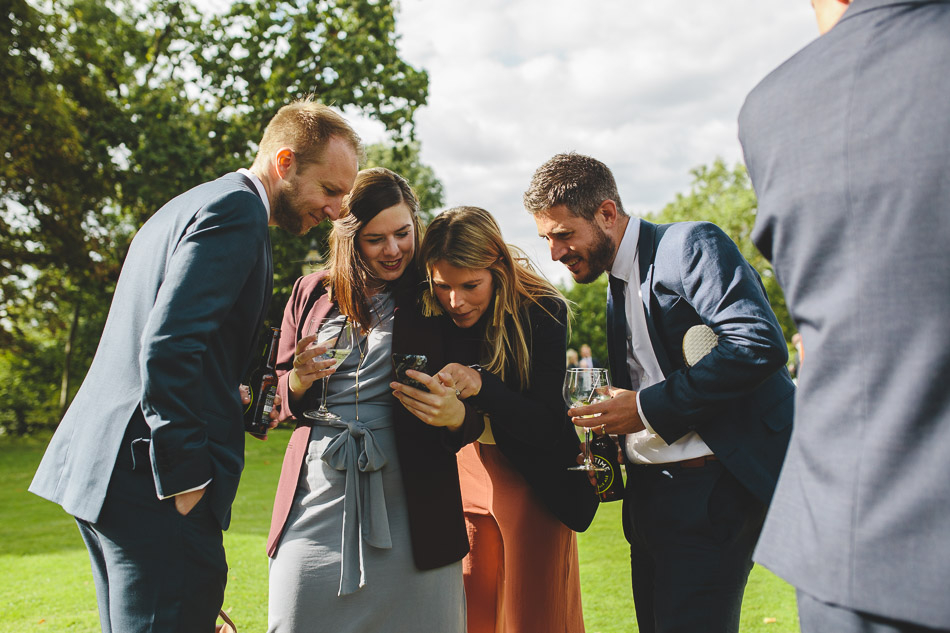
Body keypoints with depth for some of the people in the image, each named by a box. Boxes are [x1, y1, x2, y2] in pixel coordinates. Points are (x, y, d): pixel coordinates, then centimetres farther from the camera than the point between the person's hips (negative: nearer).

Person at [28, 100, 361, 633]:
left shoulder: (192, 205, 20)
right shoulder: (235, 211, -12)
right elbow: (167, 345, -23)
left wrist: (231, 397, 15)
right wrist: (185, 479, -19)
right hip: (152, 487, -10)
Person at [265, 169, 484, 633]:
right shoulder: (311, 294, 11)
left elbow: (473, 419, 2)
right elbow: (281, 397, 15)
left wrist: (455, 415, -23)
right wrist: (300, 379, -9)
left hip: (406, 498, -2)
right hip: (317, 493, 2)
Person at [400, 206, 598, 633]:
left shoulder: (541, 312, -16)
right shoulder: (428, 319, -7)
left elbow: (548, 425, -20)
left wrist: (481, 386, -34)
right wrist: (414, 397, -24)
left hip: (533, 486, -3)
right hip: (464, 474, 3)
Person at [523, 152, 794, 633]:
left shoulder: (691, 245, -9)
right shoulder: (617, 286, 18)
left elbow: (761, 345, -22)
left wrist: (648, 408, -19)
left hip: (713, 486, -8)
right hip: (649, 492, 9)